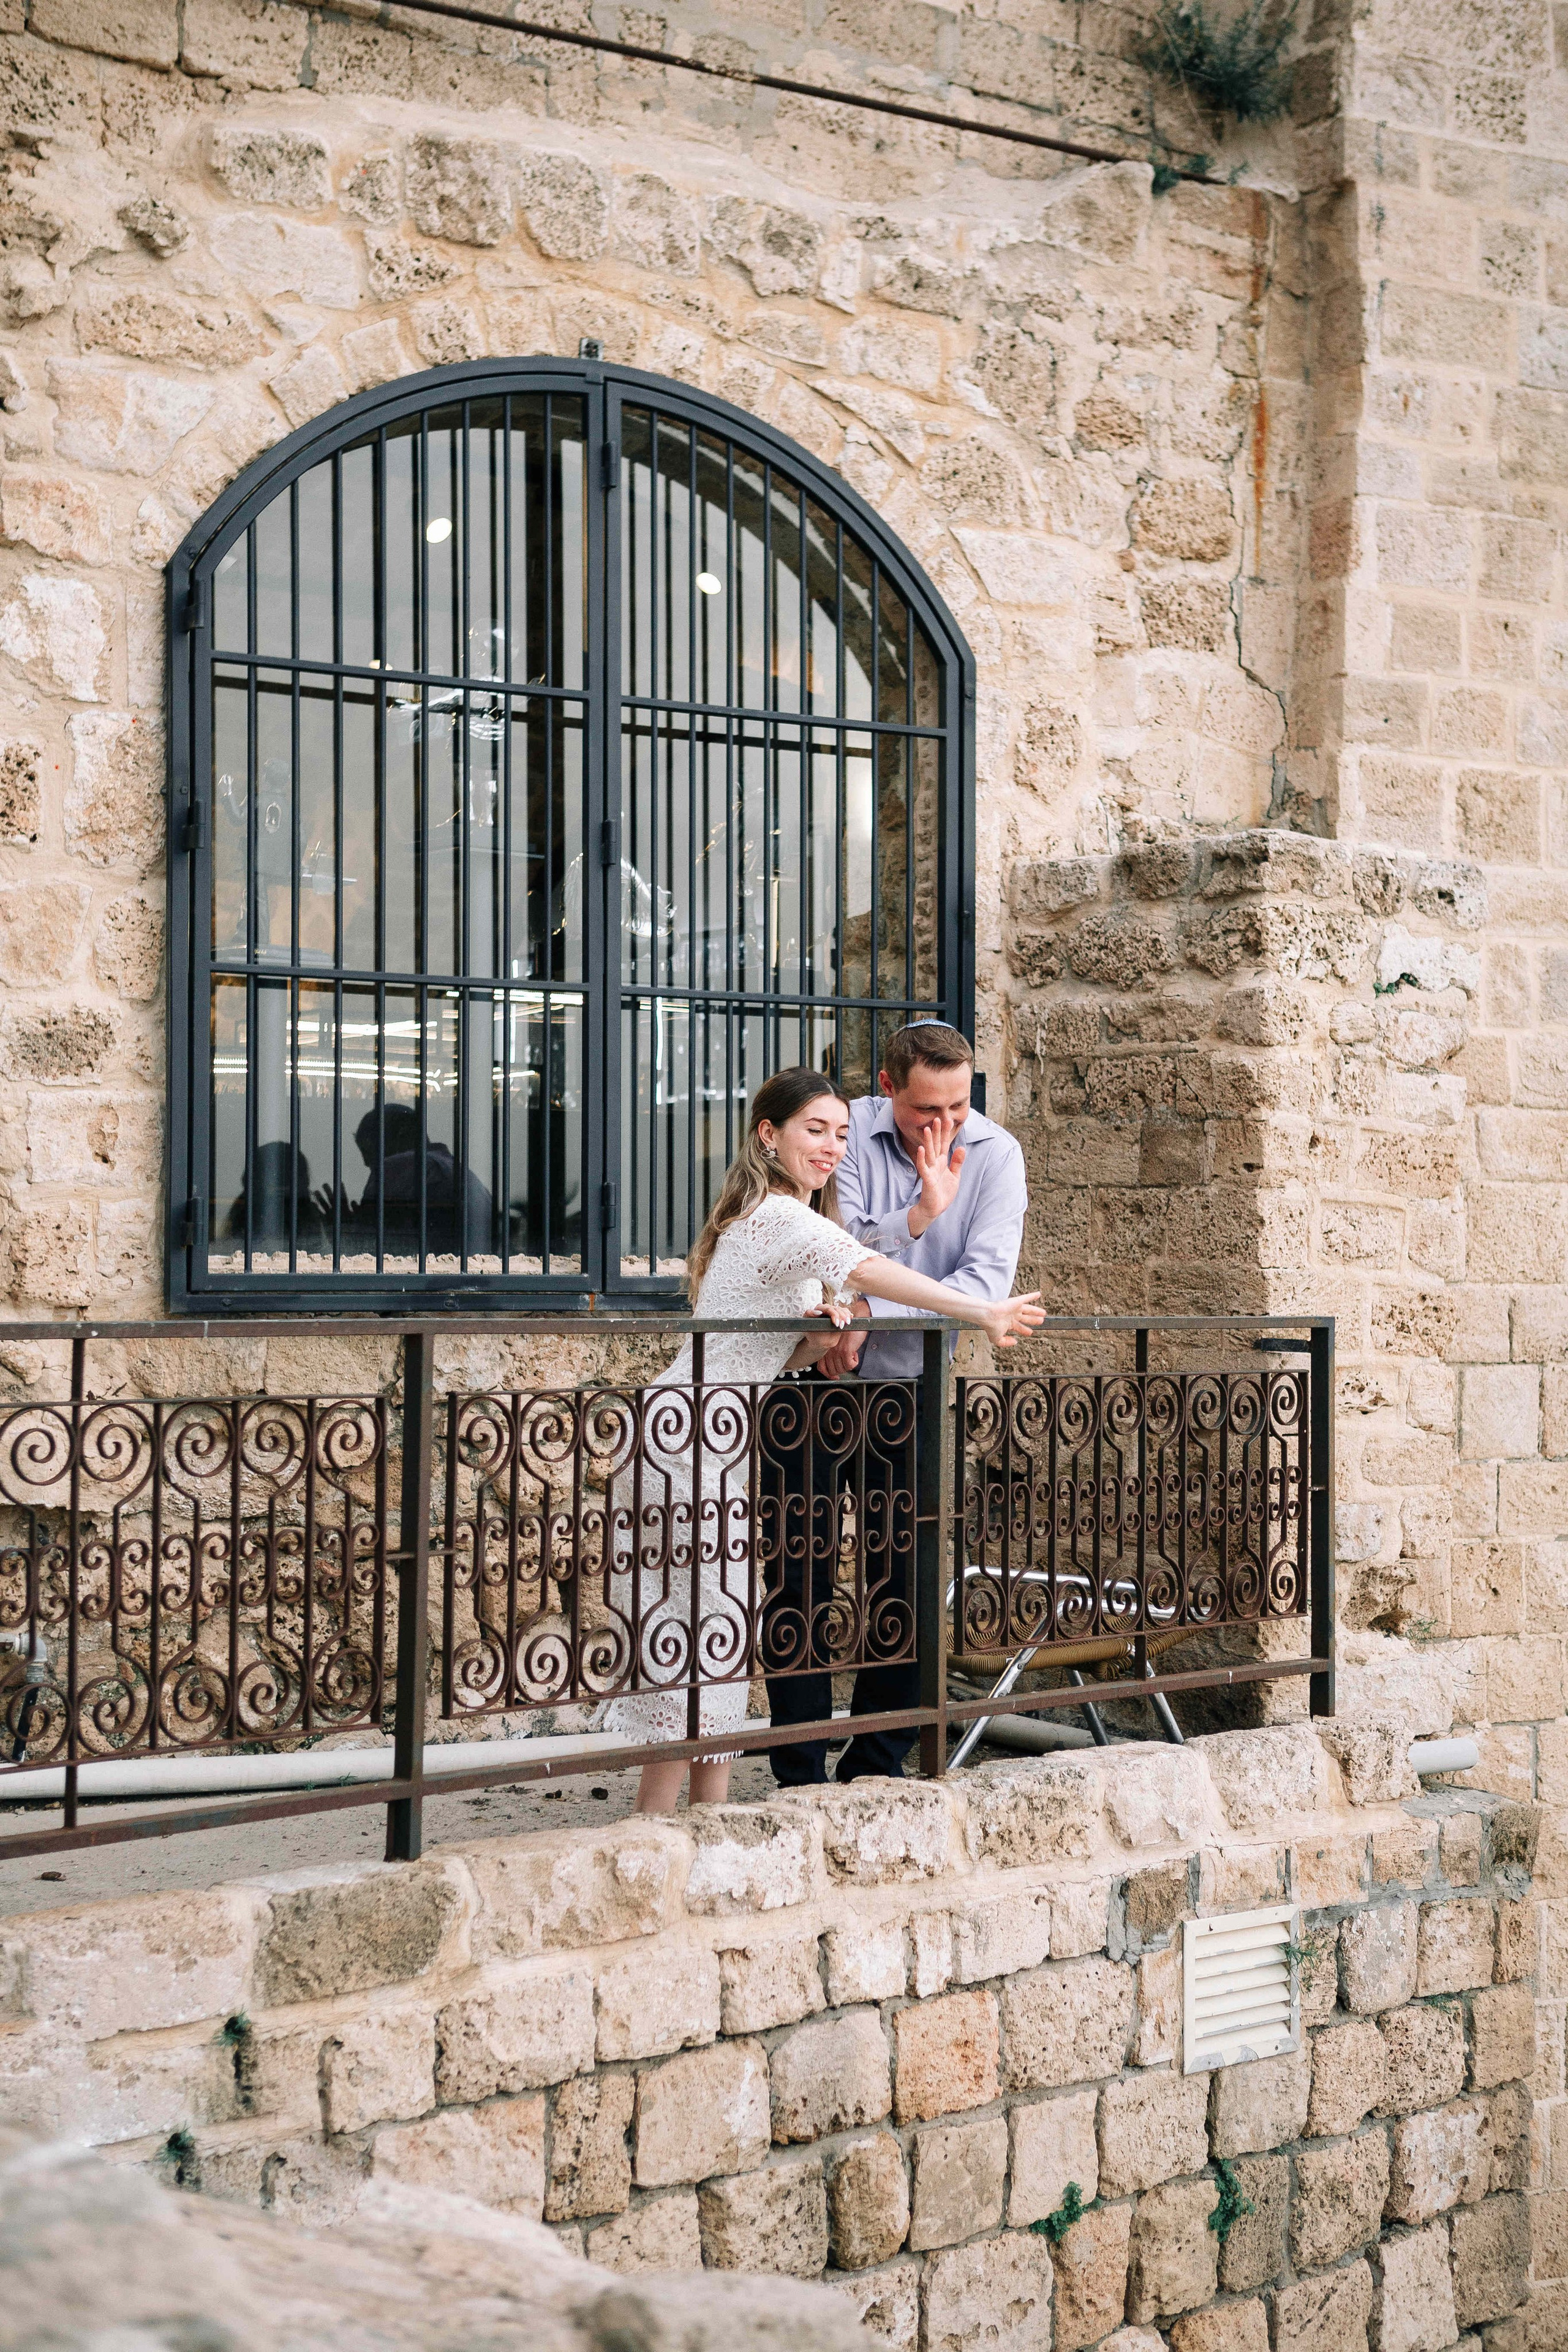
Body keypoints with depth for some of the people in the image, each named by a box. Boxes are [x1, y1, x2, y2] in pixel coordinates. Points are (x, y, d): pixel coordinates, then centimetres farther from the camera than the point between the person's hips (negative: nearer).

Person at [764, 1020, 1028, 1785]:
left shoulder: (995, 1154, -5)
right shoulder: (849, 1133, -8)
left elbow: (987, 1281, -15)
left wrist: (870, 1315, -22)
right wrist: (917, 1215, -32)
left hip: (913, 1382, 1)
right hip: (818, 1376, -1)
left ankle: (873, 1771, 17)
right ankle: (799, 1777, 7)